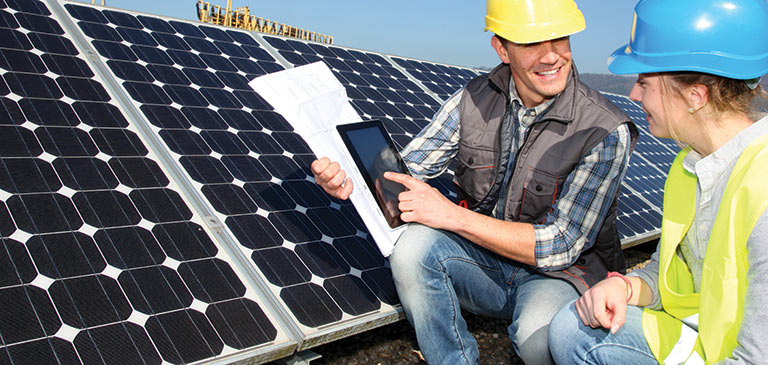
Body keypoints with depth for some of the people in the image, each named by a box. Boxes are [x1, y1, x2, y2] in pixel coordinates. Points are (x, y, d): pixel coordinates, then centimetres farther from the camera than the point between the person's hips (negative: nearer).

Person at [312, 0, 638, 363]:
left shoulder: (606, 132, -19)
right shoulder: (475, 99, -6)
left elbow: (561, 246, -20)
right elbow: (406, 168, -4)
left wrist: (453, 216, -26)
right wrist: (350, 180, -27)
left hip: (562, 274, -3)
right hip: (484, 257, 4)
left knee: (539, 335, -35)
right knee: (413, 245, -25)